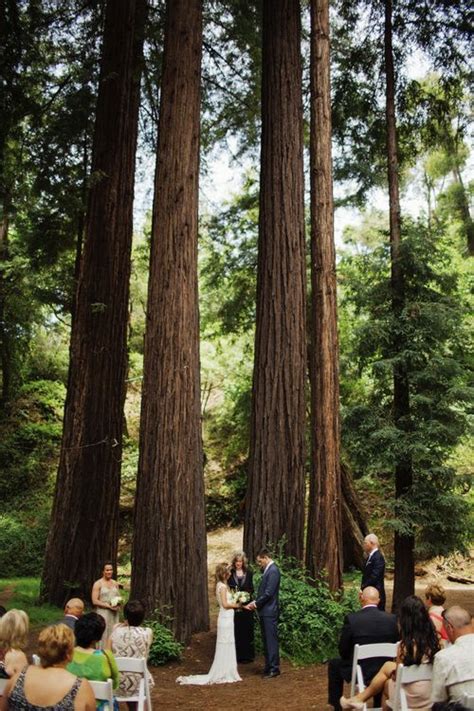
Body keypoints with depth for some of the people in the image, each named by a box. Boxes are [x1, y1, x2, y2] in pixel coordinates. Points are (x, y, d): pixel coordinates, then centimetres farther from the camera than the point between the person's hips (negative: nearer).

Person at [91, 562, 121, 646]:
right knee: (104, 635, -7)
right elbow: (94, 601, -9)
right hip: (103, 613, -5)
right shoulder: (98, 584, -3)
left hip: (114, 614, 5)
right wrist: (109, 606, -15)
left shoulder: (115, 583, 12)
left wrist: (118, 605, -2)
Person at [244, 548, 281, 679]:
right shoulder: (268, 570, 14)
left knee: (271, 640, -3)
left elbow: (268, 593, -20)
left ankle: (274, 669, 3)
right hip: (264, 611, 10)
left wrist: (256, 603, -11)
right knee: (266, 640, 14)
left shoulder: (273, 571, -16)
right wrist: (255, 603, 5)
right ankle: (269, 667, 21)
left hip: (269, 612, -10)